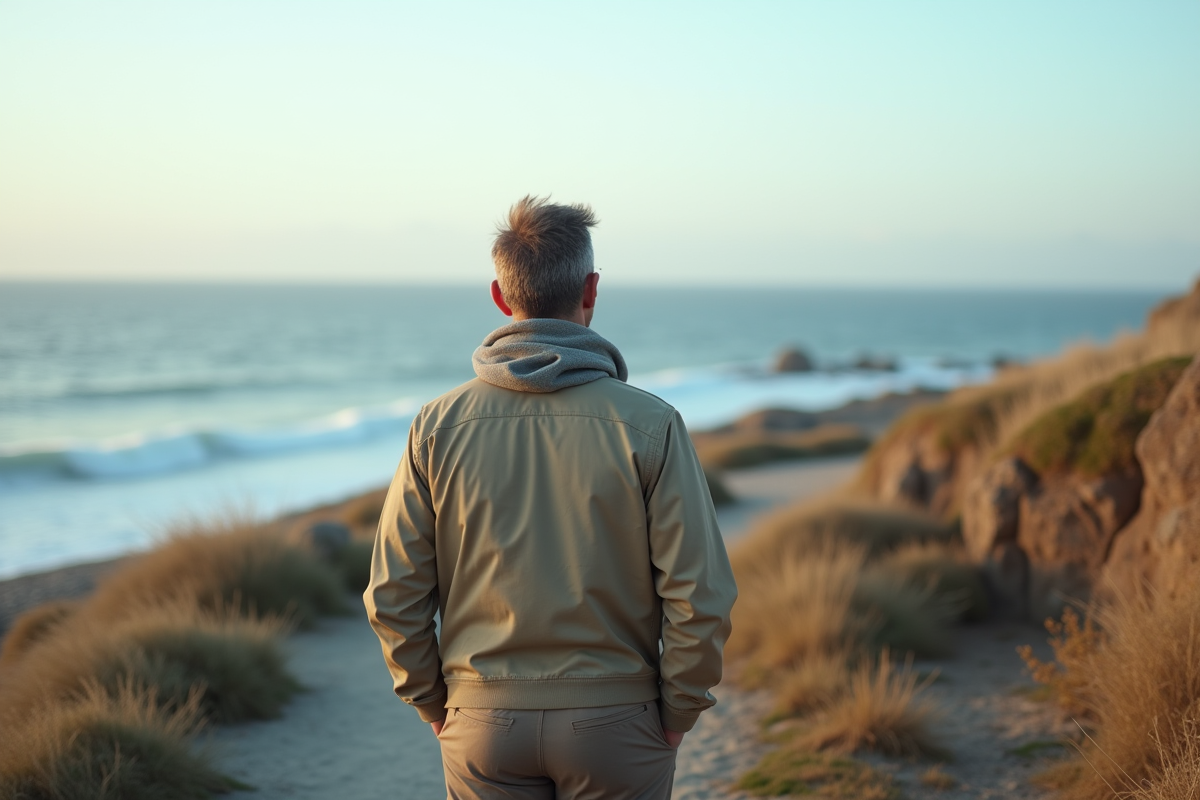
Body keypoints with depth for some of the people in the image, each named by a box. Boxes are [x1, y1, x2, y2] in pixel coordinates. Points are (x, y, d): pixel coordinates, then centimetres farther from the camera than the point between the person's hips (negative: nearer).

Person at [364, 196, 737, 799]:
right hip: (613, 724, -1)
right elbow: (700, 595, -12)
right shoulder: (650, 425, -11)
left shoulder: (438, 426, -5)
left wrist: (434, 704, 10)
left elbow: (393, 595, -3)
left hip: (482, 726, 2)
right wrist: (677, 714, 1)